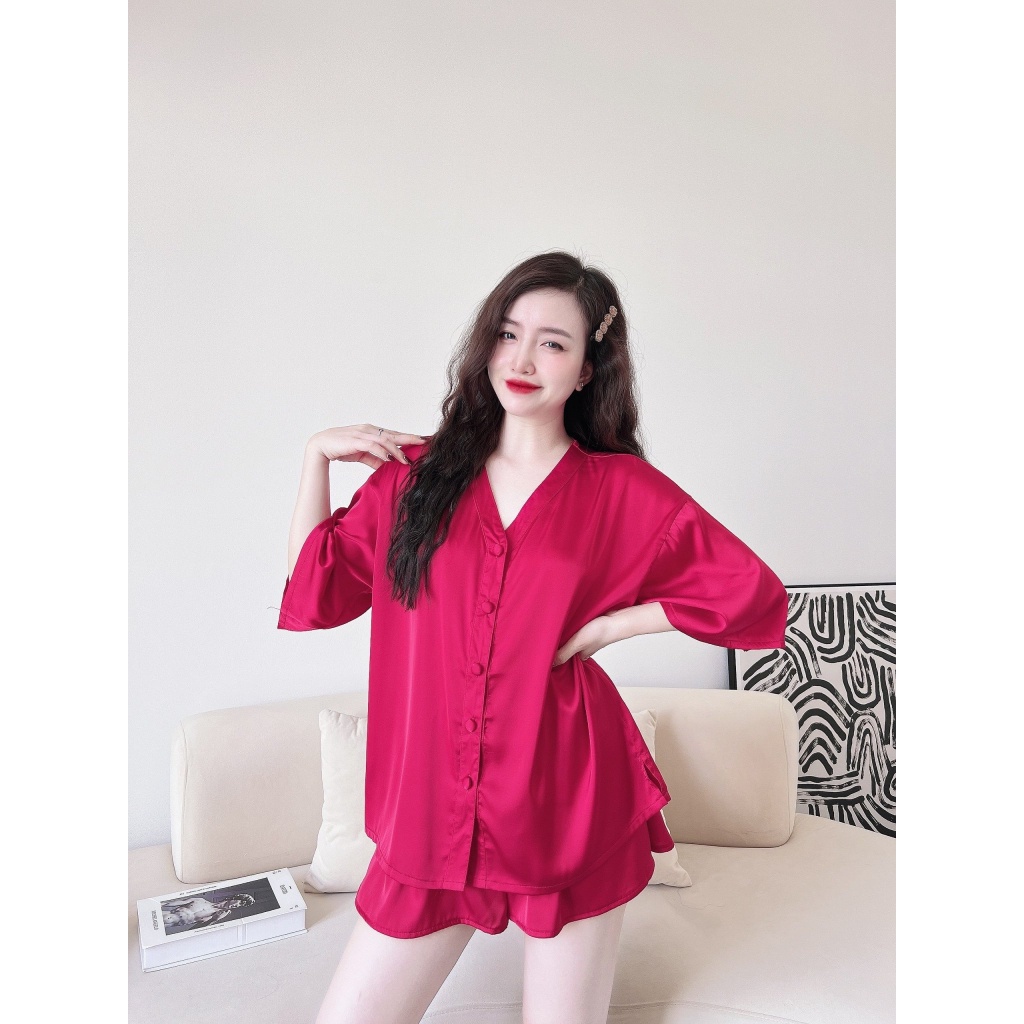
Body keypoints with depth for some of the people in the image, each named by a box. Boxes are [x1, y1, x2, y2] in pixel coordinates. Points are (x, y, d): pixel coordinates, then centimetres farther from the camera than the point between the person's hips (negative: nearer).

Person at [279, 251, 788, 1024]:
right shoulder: (416, 473, 5)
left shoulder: (623, 491, -1)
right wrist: (316, 455, 1)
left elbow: (757, 598, -3)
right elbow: (312, 593, 7)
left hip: (571, 810, -1)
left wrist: (615, 622, -8)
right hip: (432, 809, 2)